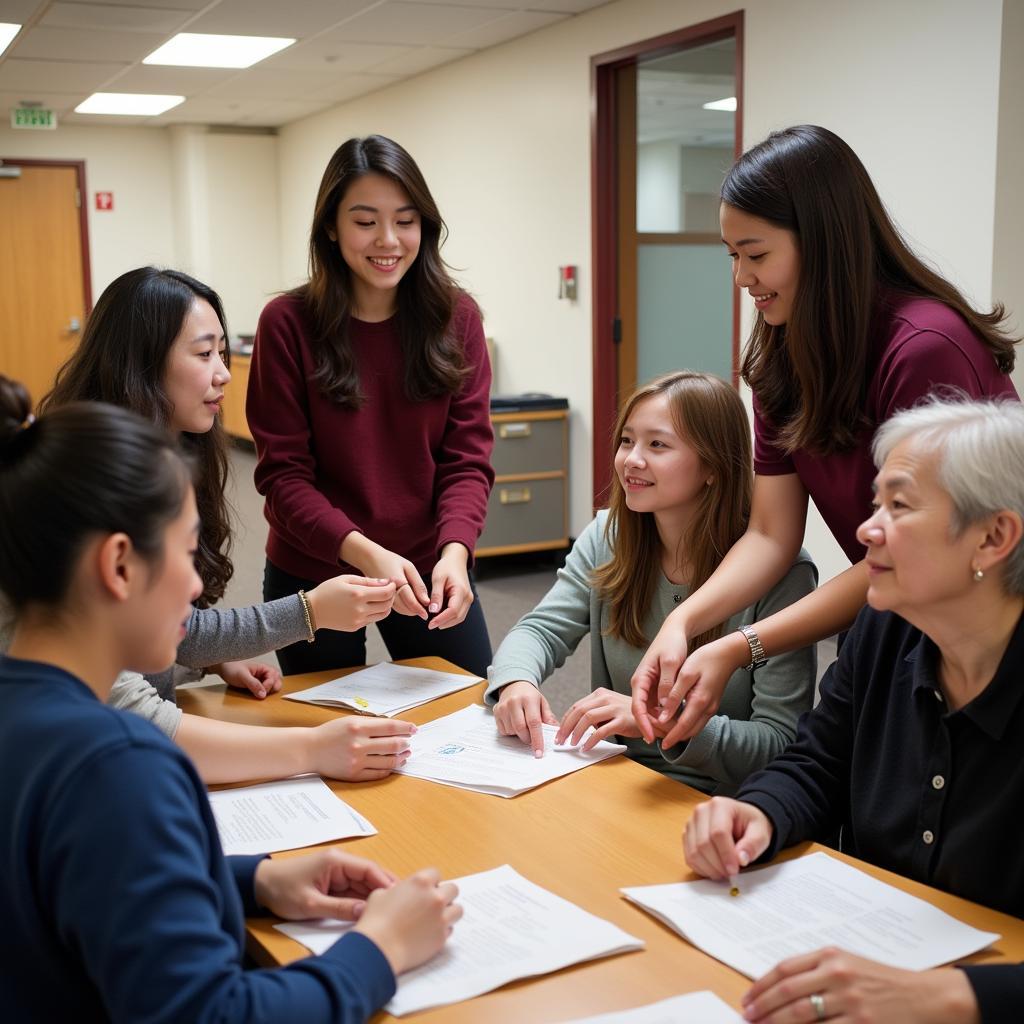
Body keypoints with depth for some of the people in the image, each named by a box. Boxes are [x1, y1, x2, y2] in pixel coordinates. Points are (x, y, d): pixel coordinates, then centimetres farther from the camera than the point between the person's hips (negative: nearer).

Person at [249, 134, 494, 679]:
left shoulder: (456, 318, -5)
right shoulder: (288, 323, -12)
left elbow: (467, 457, -6)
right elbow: (283, 472, -12)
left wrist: (454, 551, -24)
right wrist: (364, 552, -26)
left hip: (430, 572, 2)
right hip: (312, 575, -1)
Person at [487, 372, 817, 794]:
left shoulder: (779, 570, -16)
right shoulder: (607, 537, 2)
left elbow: (780, 744, -17)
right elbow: (541, 630, 1)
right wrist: (516, 680, -23)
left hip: (722, 804, -4)